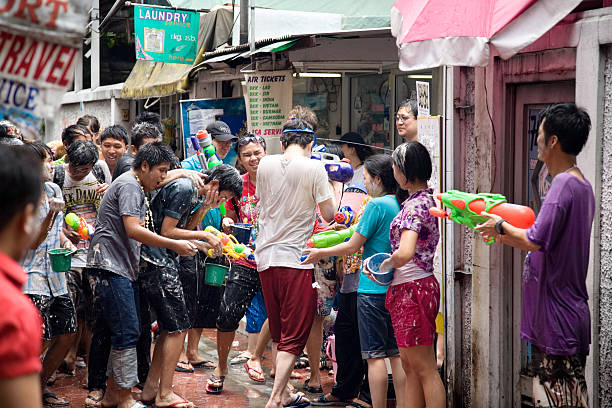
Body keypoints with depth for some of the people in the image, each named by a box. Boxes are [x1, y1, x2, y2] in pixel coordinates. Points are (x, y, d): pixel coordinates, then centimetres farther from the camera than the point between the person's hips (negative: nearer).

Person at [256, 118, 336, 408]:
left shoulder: (266, 165, 4)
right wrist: (332, 185, 11)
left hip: (266, 257, 5)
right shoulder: (314, 169, -9)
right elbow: (329, 215, -4)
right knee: (294, 335, -1)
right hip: (295, 259, -5)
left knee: (278, 332, 16)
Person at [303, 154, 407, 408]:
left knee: (375, 354, -3)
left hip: (373, 289, -7)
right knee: (396, 354, 9)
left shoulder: (376, 205, -12)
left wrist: (320, 253, 4)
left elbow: (353, 246, -9)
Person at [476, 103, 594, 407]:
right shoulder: (583, 186, 14)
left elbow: (536, 242, -25)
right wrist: (507, 237, 22)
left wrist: (501, 227, -8)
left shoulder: (564, 185, -17)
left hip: (558, 319, -10)